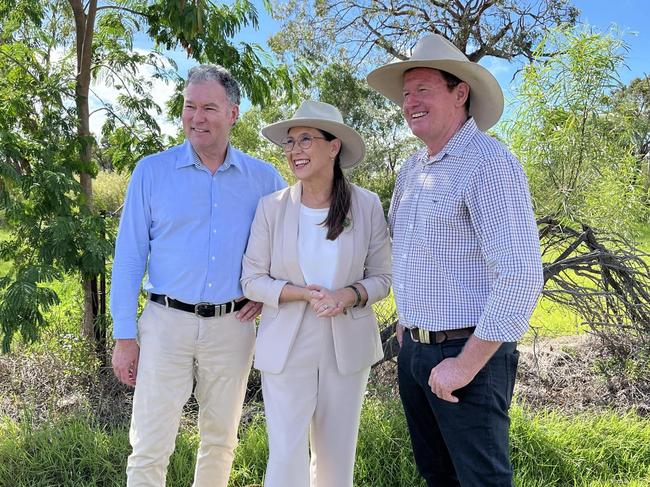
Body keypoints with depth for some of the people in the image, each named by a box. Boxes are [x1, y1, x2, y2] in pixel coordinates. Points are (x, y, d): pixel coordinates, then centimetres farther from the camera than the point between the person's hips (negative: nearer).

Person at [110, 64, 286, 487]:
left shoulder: (263, 178, 2)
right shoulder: (152, 171, -1)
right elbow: (129, 256, -1)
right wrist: (125, 336, -3)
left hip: (232, 325, 2)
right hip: (167, 322, -1)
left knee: (221, 441, 15)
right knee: (150, 448, 1)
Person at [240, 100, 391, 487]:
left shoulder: (367, 205, -4)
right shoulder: (271, 207, -5)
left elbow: (381, 277, 1)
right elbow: (252, 280, -3)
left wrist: (350, 295, -19)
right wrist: (303, 294, -18)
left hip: (347, 346, 1)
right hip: (287, 348, -1)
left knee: (338, 455, 14)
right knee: (287, 455, 2)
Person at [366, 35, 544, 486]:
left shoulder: (489, 163, -16)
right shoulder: (411, 168, 9)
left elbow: (521, 276, -23)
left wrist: (466, 364, -21)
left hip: (467, 354, -8)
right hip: (413, 350, 8)